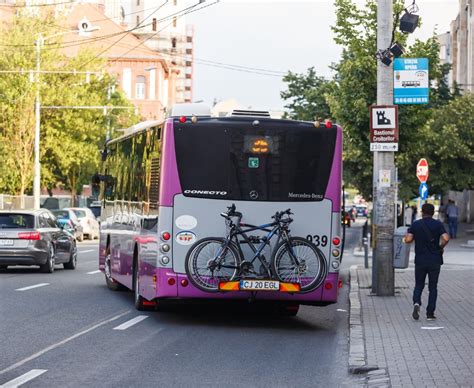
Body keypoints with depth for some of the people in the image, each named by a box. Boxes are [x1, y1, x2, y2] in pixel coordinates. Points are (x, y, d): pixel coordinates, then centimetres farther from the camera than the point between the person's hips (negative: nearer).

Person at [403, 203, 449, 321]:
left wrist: (405, 237, 12)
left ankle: (416, 303, -14)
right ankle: (430, 313, 6)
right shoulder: (438, 224, -4)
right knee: (433, 287, 9)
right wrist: (440, 247, 1)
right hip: (435, 260, -1)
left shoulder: (415, 224, -1)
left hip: (420, 260, 1)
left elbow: (408, 240, -11)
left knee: (419, 285, 14)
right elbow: (445, 238, -18)